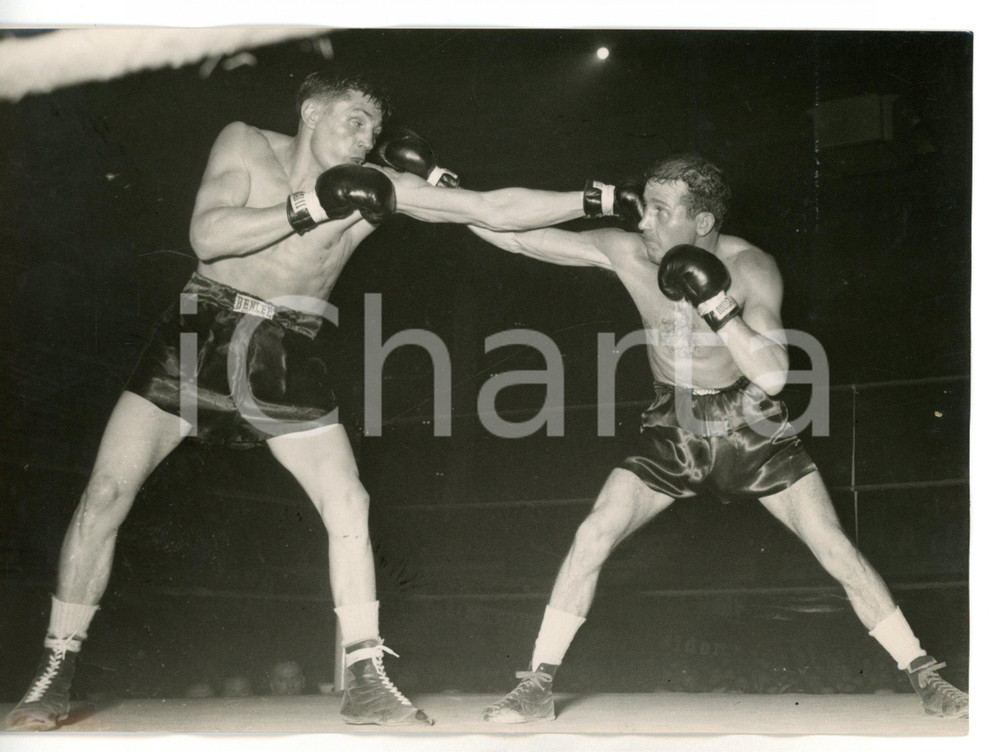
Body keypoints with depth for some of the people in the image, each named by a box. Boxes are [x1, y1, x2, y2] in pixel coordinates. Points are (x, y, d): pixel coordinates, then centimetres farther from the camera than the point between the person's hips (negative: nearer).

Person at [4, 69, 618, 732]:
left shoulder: (378, 186, -4)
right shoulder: (246, 146, -4)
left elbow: (495, 210, -9)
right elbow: (207, 236, -19)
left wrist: (597, 198, -16)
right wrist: (313, 206, -25)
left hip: (285, 356, 1)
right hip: (201, 335, -1)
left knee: (349, 506, -9)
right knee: (106, 494, -7)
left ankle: (366, 683, 2)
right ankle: (56, 677, 4)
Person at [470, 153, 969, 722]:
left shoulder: (751, 268, -21)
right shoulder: (627, 253, -16)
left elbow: (773, 376, -30)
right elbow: (517, 237, -15)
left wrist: (715, 303, -37)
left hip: (752, 430, -1)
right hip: (674, 430, 2)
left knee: (837, 550, -5)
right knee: (593, 537, -14)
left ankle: (924, 676, 10)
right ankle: (538, 689, -4)